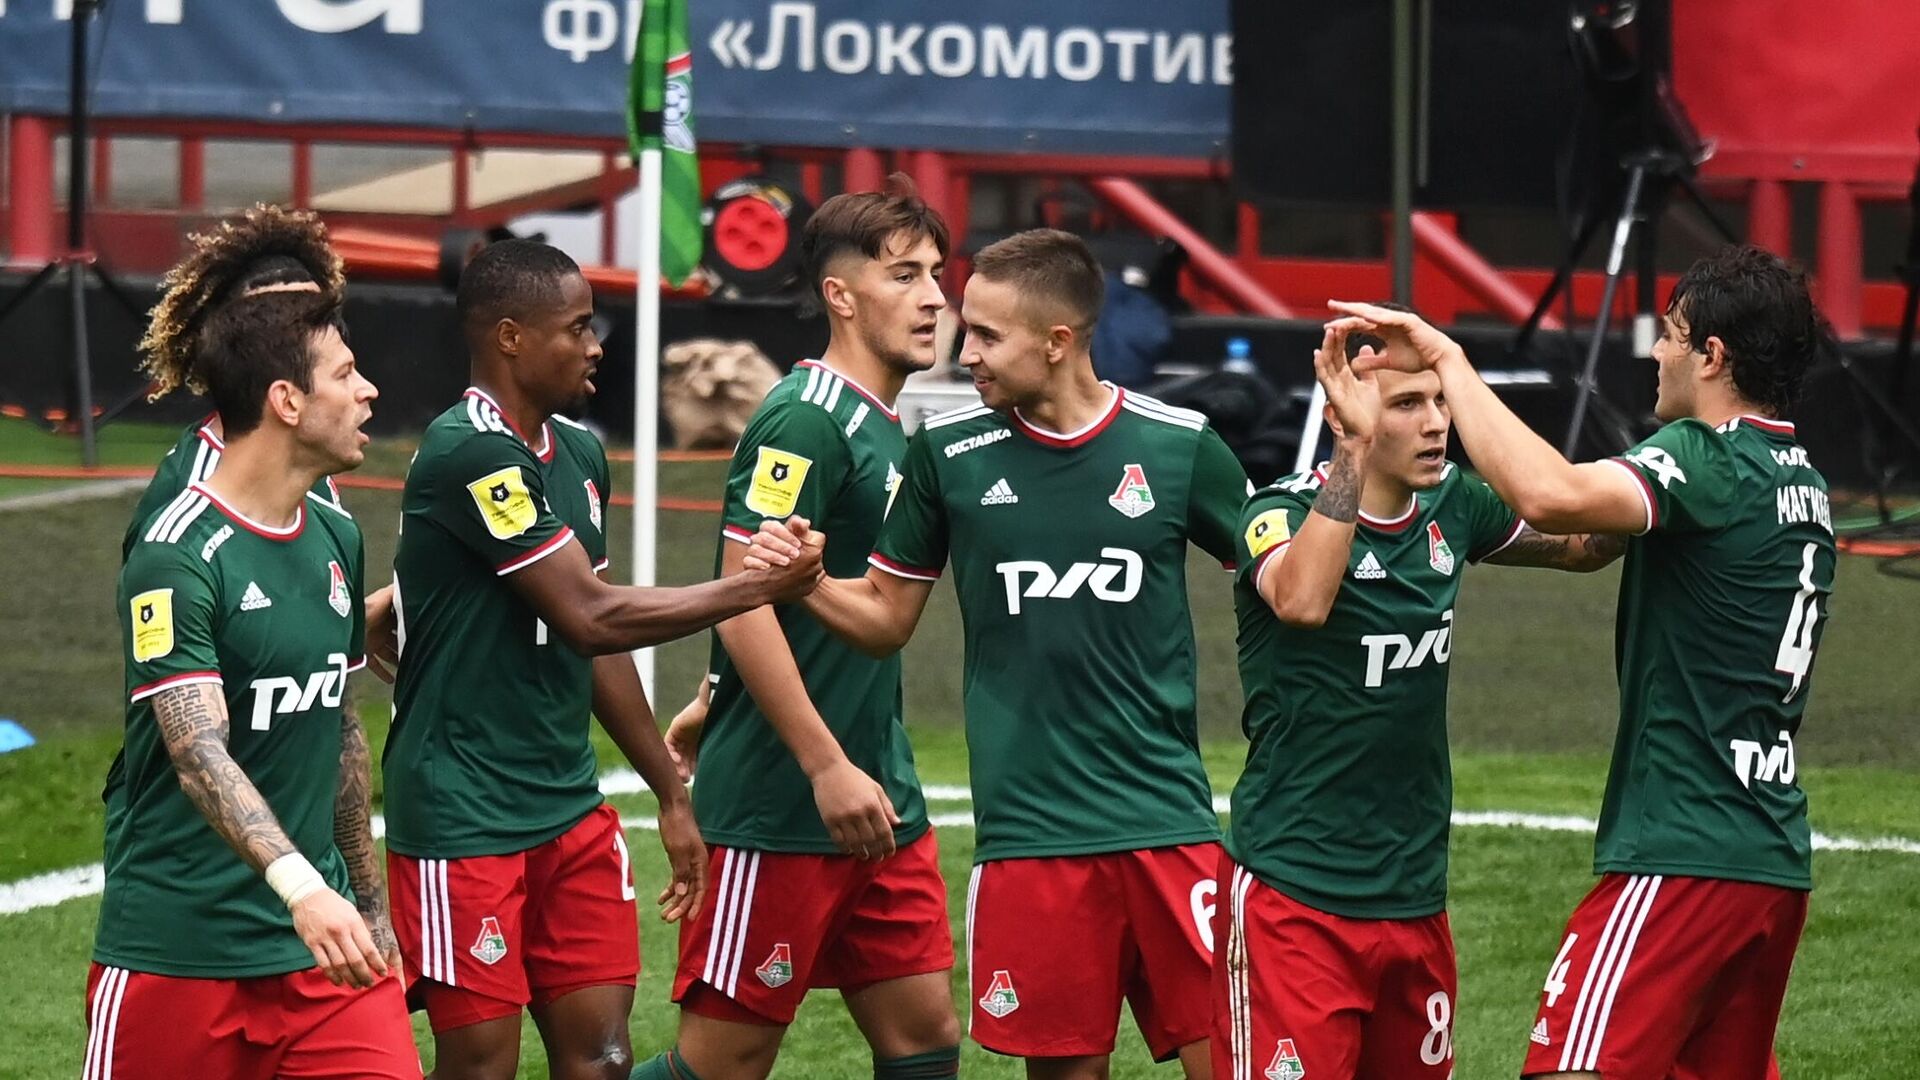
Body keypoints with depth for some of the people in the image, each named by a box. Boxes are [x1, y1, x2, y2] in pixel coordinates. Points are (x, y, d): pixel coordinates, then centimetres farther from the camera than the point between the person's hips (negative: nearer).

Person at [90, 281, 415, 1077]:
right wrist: (301, 888, -38)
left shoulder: (337, 538, 10)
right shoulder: (177, 556, -15)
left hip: (322, 940, 6)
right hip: (178, 947, -6)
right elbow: (198, 753, -25)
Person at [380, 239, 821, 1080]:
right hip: (463, 820, -8)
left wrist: (670, 794, 20)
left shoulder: (577, 454, 10)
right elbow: (589, 616, -21)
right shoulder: (469, 453, -17)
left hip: (568, 810, 8)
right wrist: (754, 588, -14)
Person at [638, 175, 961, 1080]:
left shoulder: (887, 428, 13)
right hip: (779, 804, -9)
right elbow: (743, 601, -20)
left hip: (877, 807, 9)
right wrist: (828, 767, -22)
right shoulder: (805, 420, -15)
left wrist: (717, 709, 23)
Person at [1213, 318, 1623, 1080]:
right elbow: (1301, 600, -35)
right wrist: (1355, 449, -35)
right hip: (1296, 895, -6)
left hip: (1414, 895, 6)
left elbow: (1580, 545, 20)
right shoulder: (1282, 514, -12)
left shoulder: (1451, 507, 4)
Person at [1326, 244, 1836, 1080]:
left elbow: (1552, 496, -30)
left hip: (1683, 855, -10)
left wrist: (1448, 360, -22)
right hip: (1777, 860, 10)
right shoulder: (1800, 481, 15)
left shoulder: (1712, 462, -14)